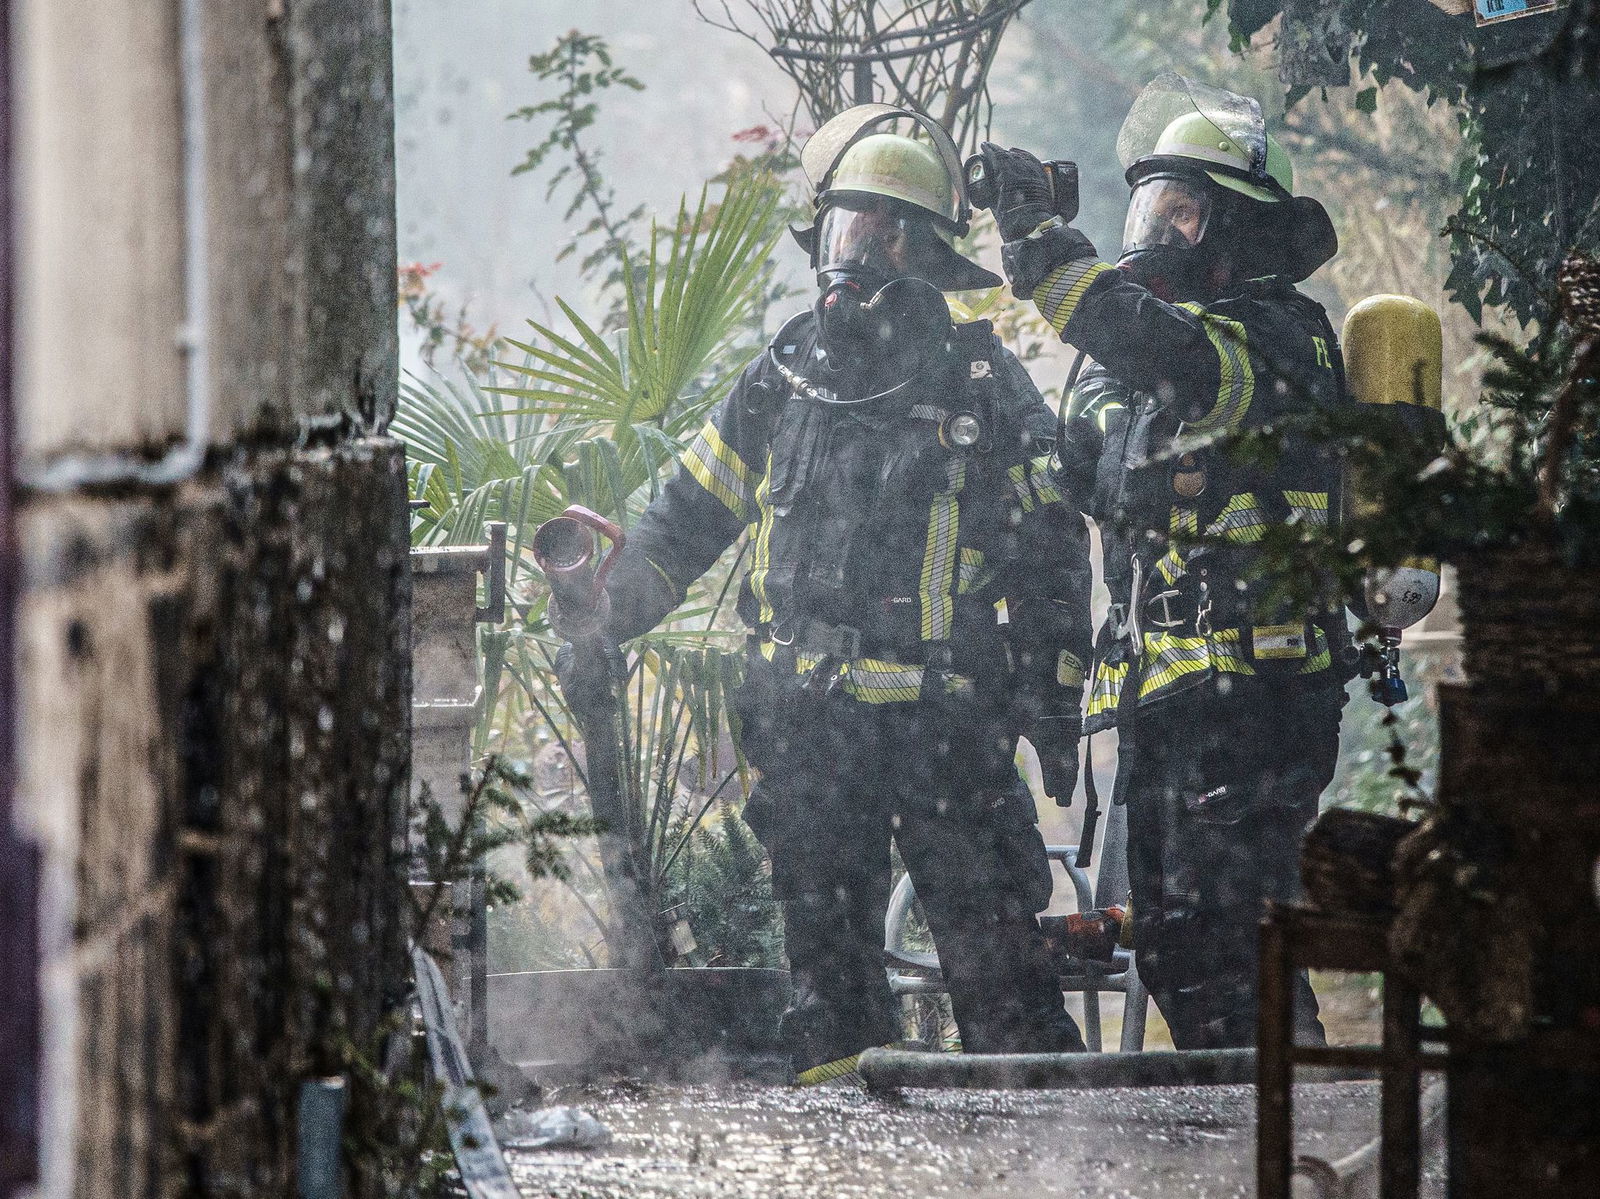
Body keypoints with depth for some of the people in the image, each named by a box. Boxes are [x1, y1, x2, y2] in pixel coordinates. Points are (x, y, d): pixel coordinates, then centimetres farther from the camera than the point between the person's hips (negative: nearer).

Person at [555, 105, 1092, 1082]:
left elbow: (1050, 552, 4)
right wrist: (604, 622, 9)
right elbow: (688, 516, 19)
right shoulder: (785, 378, 11)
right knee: (825, 951, 7)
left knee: (993, 943, -6)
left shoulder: (984, 386, 1)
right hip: (806, 725, 4)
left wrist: (1056, 705, -1)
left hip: (946, 721, -4)